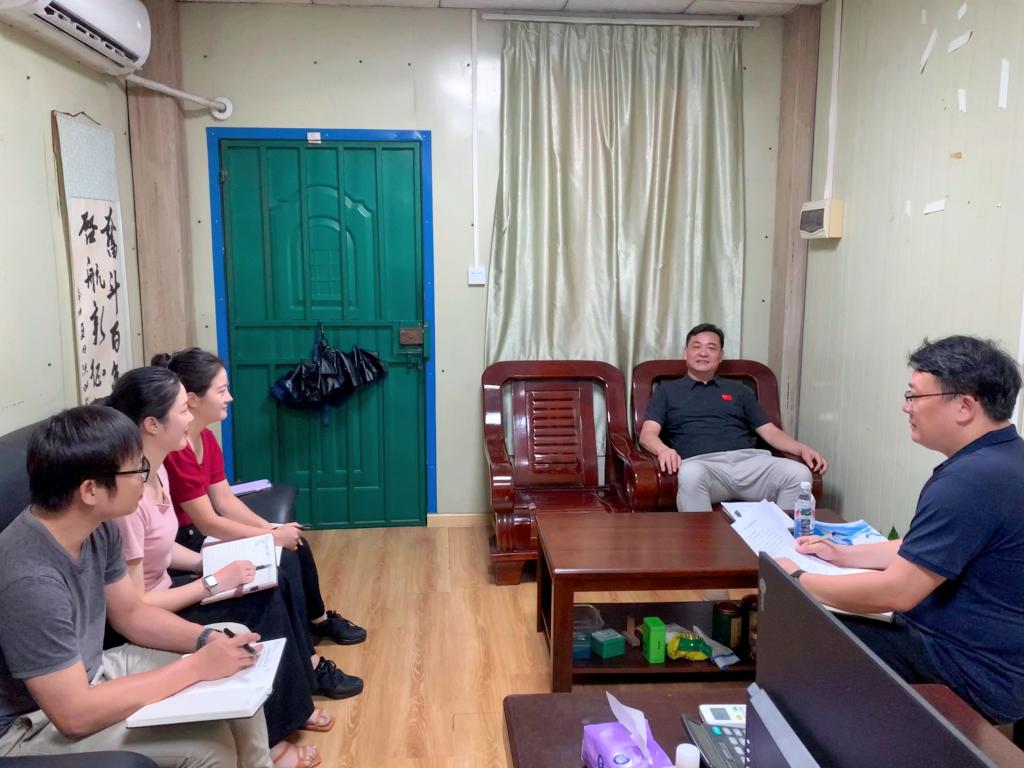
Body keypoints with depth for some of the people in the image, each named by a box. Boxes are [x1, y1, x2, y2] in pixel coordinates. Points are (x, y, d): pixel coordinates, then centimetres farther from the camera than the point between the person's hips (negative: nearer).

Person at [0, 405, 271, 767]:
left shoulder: (99, 527, -9)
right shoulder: (29, 579, -34)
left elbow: (131, 613, 6)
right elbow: (74, 714, -31)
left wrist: (207, 639, -10)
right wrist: (197, 666, -26)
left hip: (85, 675, 8)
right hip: (29, 725, -8)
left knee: (236, 675, 4)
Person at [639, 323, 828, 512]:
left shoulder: (739, 390, 28)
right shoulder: (667, 391, 20)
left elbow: (770, 431, 22)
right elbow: (647, 434, 7)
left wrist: (803, 449, 2)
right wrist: (663, 450, -18)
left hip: (748, 459, 3)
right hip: (701, 463, -3)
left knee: (799, 474, -27)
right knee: (691, 475, -41)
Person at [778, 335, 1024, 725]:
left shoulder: (971, 479, -27)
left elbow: (898, 591, -26)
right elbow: (924, 550, 17)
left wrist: (797, 580, -14)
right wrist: (844, 554, 12)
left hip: (973, 676, -10)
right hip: (986, 655, 10)